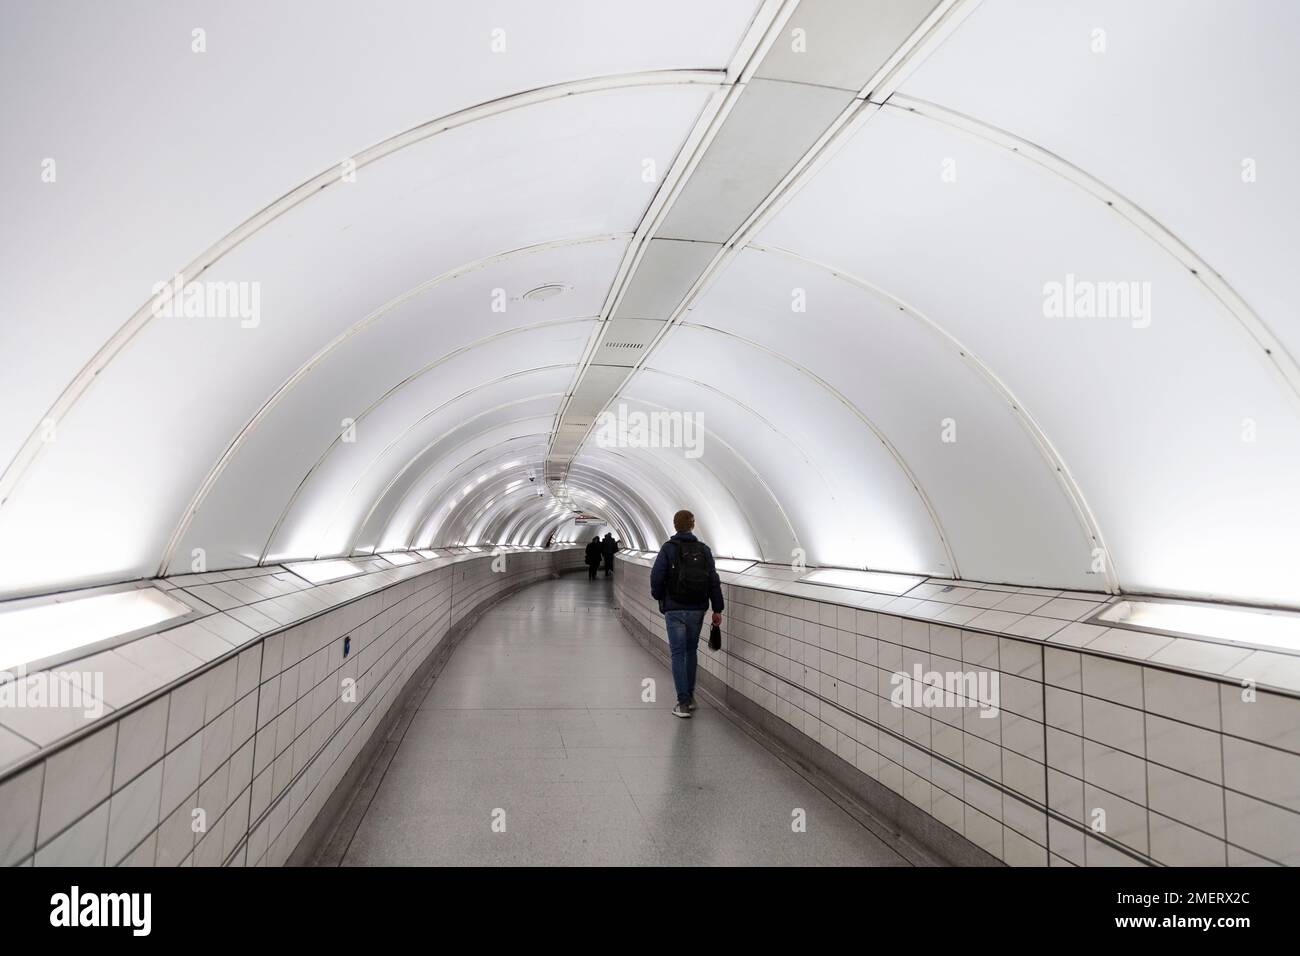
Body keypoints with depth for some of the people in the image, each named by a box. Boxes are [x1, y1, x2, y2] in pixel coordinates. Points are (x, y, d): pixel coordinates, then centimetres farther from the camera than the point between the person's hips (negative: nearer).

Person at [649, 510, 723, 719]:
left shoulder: (668, 548, -7)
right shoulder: (704, 549, 4)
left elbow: (656, 576, -12)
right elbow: (714, 581, 2)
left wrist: (659, 597, 7)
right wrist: (717, 609, 5)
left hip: (674, 609, -3)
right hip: (697, 609, 4)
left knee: (678, 654, 1)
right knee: (691, 651, 19)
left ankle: (683, 703, -3)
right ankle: (690, 697, 26)